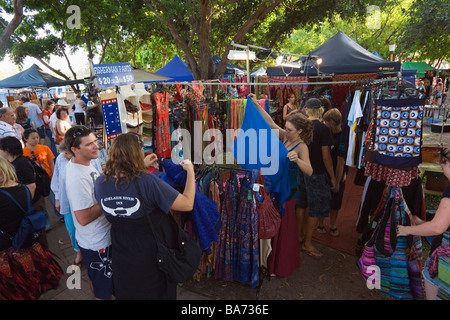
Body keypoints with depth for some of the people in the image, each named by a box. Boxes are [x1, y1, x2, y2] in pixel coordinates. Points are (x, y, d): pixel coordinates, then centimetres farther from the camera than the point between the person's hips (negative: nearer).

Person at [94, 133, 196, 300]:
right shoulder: (147, 181, -33)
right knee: (158, 293, 25)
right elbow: (187, 204, -29)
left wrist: (143, 165, 13)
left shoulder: (100, 183, -15)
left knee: (125, 293, 32)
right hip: (150, 259, -4)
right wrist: (190, 170, -16)